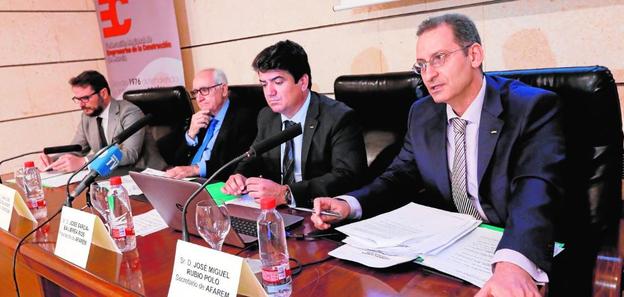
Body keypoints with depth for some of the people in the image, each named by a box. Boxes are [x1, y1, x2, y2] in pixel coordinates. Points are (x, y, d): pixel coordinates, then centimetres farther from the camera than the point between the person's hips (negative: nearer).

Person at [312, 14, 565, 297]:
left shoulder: (533, 107, -12)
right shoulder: (421, 114, 4)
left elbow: (537, 188, -26)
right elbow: (401, 177, 5)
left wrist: (513, 263, -45)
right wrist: (348, 204, -14)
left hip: (513, 246, -3)